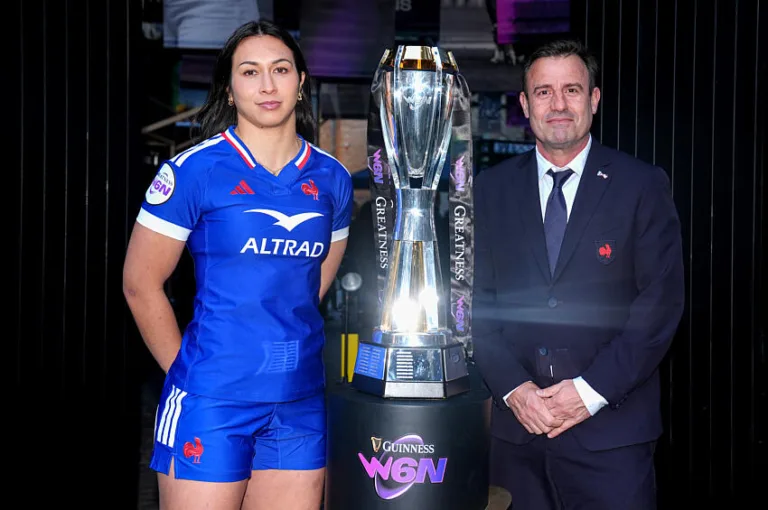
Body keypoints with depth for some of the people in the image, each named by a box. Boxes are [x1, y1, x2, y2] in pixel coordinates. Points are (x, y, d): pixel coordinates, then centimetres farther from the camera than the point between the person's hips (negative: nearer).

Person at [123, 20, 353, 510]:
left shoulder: (332, 178, 7)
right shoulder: (194, 170, -6)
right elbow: (141, 284, -2)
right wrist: (189, 372, 2)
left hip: (301, 402, 4)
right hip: (213, 399, -4)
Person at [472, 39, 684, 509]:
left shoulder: (643, 185, 0)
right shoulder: (492, 188, 7)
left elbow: (663, 300, -5)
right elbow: (477, 299, 5)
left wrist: (591, 390, -12)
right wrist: (513, 388, -7)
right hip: (517, 423, 2)